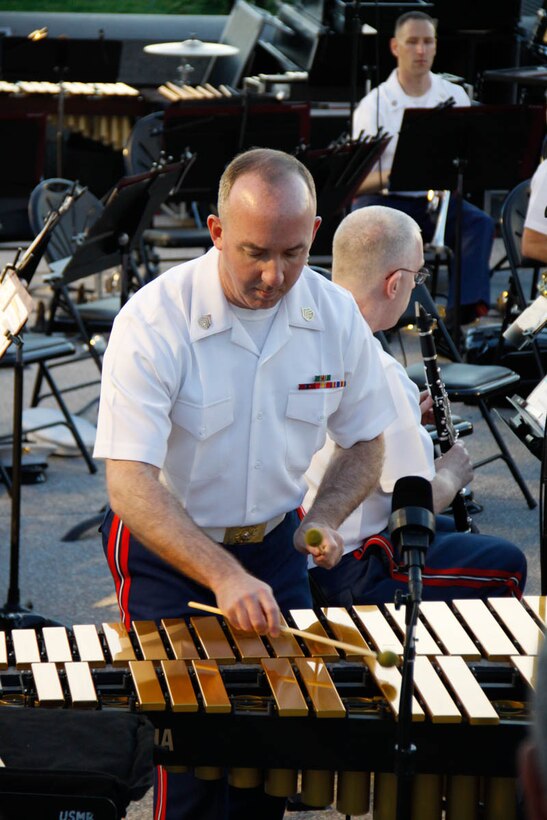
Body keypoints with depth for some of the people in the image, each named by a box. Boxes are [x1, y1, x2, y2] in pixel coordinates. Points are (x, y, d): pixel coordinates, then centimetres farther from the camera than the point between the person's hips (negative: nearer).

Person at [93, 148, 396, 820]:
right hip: (166, 554, -4)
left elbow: (364, 442, 7)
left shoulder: (337, 317, -8)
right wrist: (224, 577, -39)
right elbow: (130, 483, -28)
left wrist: (325, 518, -13)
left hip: (274, 545, 4)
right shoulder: (152, 323, -23)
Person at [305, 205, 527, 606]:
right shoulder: (380, 374, -28)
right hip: (344, 578, -9)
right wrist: (452, 474, -2)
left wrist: (408, 418, 10)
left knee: (453, 530, 29)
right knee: (506, 563, 8)